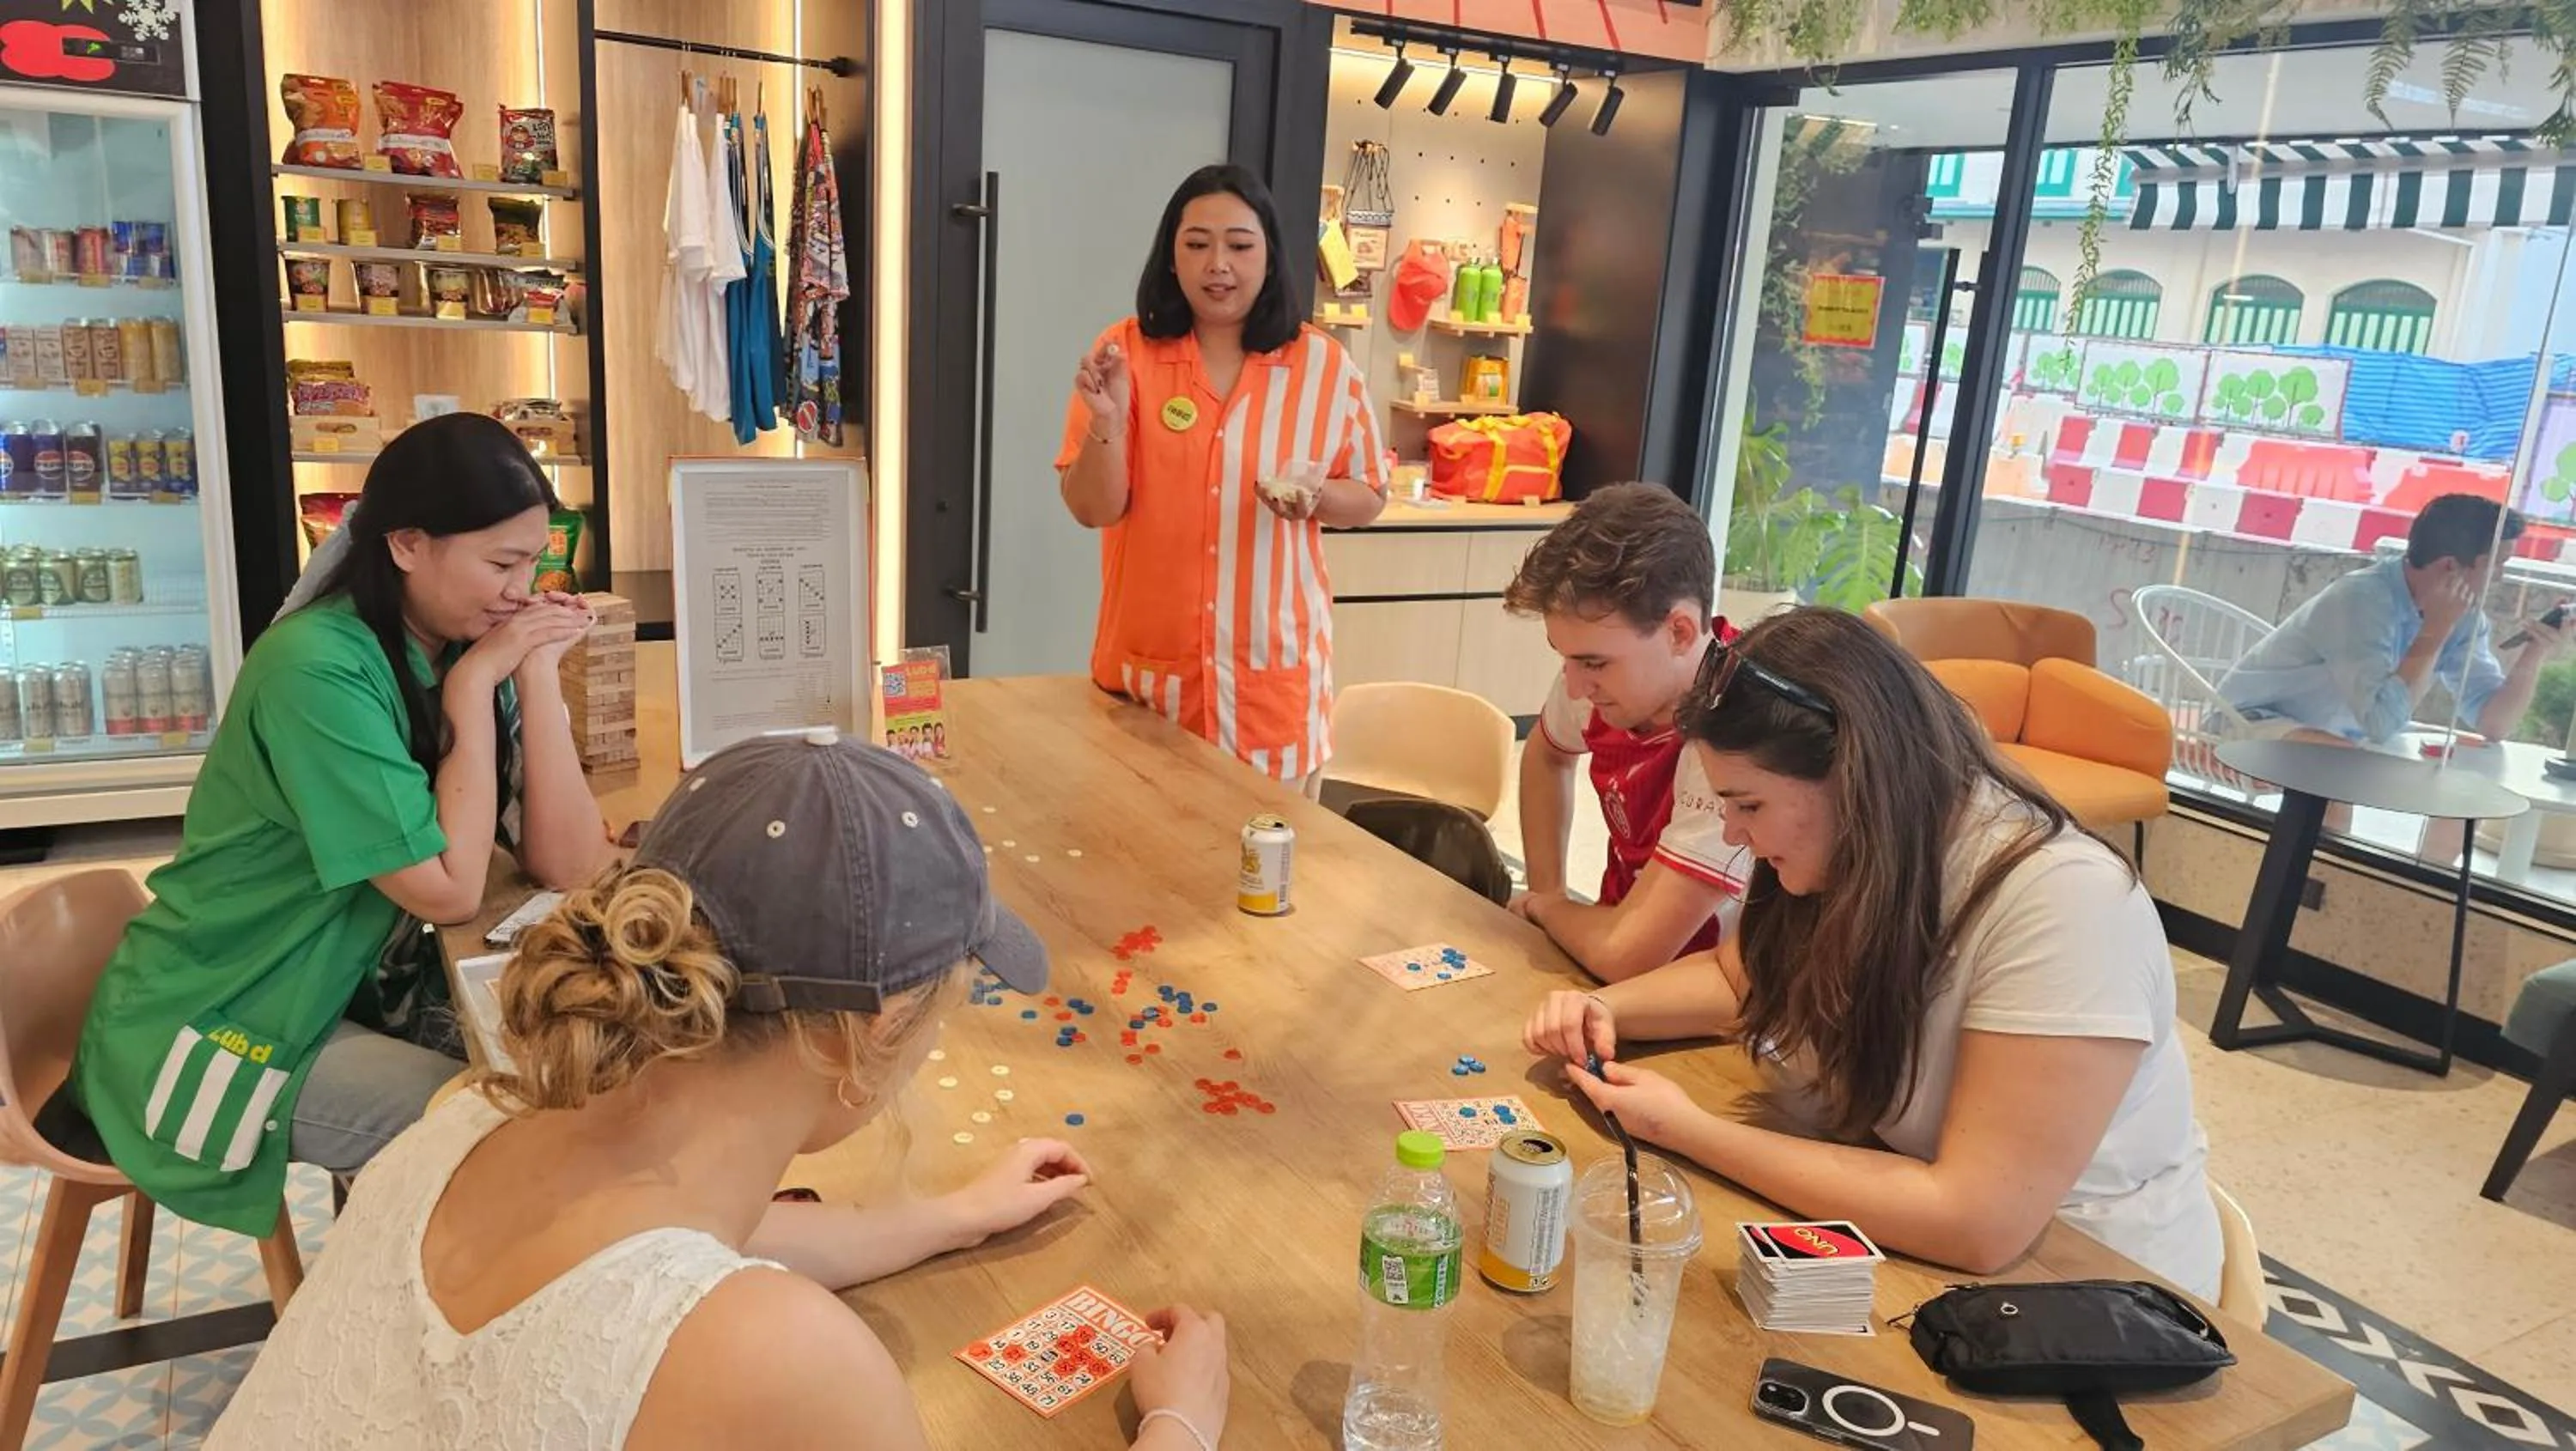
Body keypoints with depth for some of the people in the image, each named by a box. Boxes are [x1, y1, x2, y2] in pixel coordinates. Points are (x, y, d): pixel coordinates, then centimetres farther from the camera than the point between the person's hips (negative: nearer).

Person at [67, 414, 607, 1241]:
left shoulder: (465, 649, -2)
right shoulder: (318, 666, -24)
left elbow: (568, 866, -11)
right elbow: (449, 893, -24)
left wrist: (536, 670, -16)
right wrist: (475, 686, -21)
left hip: (343, 990, 7)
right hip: (212, 1030, -7)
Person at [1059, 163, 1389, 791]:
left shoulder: (1324, 364, -2)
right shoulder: (1126, 351, -4)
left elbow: (1369, 495, 6)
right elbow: (1093, 509, -6)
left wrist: (1315, 497, -15)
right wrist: (1107, 421, -24)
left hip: (1273, 664, 0)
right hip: (1150, 662, 0)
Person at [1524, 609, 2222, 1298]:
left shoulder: (2063, 904, -29)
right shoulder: (1839, 852, -8)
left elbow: (1978, 1224, -31)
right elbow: (1737, 977, 12)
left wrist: (1691, 1132, -26)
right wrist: (1606, 1008, -8)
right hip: (1881, 1230, 6)